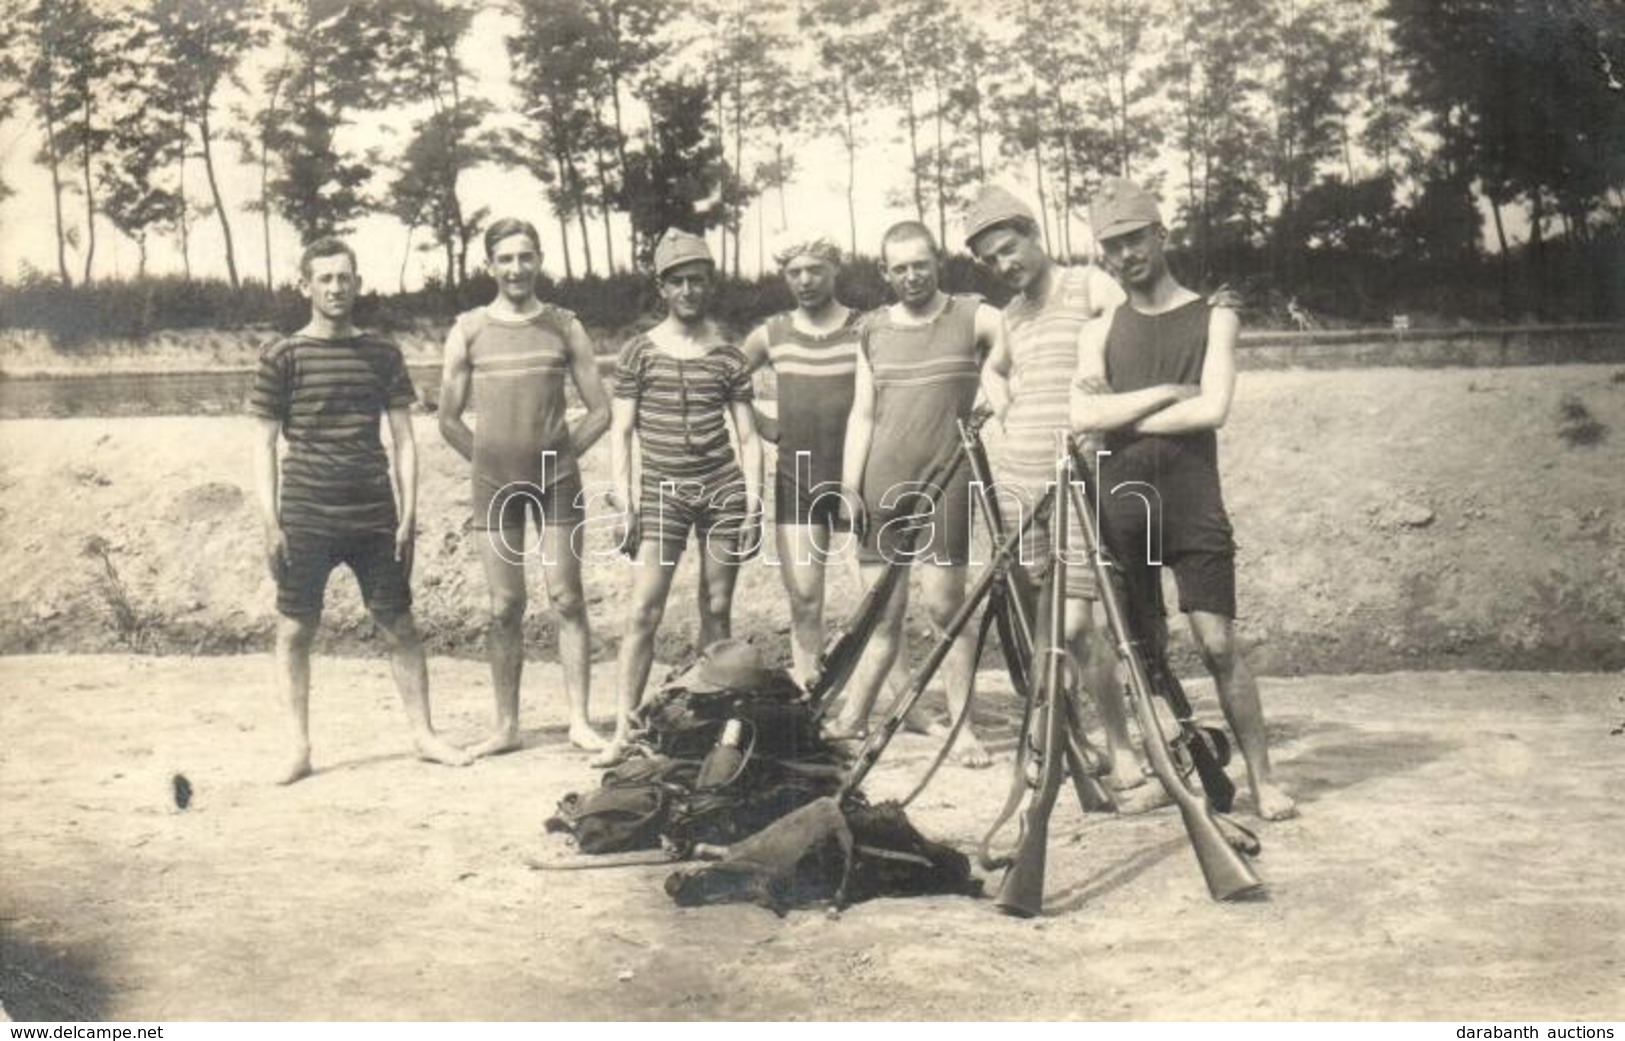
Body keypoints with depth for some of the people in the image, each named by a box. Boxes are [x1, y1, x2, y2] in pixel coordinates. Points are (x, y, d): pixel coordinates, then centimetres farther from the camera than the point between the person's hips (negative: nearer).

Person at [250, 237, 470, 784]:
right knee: (295, 630, 2)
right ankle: (299, 749, 13)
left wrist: (408, 514, 1)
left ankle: (423, 733, 18)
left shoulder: (382, 354, 8)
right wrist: (270, 524, -6)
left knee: (400, 627, 6)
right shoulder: (283, 357, 1)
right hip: (306, 518, -2)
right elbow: (264, 446, 1)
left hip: (375, 517, 2)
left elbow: (404, 440, 9)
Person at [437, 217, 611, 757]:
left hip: (557, 480, 0)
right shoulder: (468, 331, 3)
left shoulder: (565, 328, 3)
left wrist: (562, 454, 0)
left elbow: (600, 411, 6)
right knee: (504, 609, 4)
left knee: (567, 600, -1)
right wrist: (490, 461, 3)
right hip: (494, 485, 1)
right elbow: (449, 419, 7)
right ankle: (506, 726, 12)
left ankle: (579, 720, 4)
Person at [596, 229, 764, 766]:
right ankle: (622, 732, -7)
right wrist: (624, 502, -6)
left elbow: (748, 437, 8)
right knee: (643, 611, -8)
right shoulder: (639, 352, 3)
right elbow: (621, 431, 2)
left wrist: (753, 505, 0)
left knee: (717, 609, 4)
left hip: (724, 489, 2)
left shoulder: (728, 356, 7)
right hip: (662, 492, -1)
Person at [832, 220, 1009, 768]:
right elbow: (862, 414, 11)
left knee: (944, 604, -3)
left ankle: (962, 724, 7)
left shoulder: (974, 318, 2)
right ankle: (852, 717, 14)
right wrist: (850, 485, 4)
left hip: (946, 477, -2)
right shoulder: (873, 331, 11)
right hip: (883, 480, 3)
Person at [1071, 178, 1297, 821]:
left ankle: (1261, 778, 0)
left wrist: (1120, 416, -6)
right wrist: (1166, 393, -9)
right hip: (1121, 506, 3)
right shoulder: (1102, 329, 11)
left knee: (1218, 645, -7)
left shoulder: (1212, 318, 4)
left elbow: (1212, 409, -11)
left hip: (1194, 508, -3)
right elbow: (1082, 415, -4)